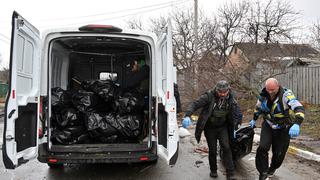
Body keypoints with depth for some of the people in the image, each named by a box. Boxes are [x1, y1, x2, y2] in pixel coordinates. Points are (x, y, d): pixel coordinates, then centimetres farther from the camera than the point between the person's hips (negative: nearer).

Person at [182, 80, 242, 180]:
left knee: (226, 147, -11)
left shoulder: (231, 99, -7)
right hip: (210, 128, -2)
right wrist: (187, 115, -40)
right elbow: (194, 104, -24)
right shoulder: (209, 96, -19)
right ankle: (213, 170, 29)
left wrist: (233, 127, 5)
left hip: (223, 127, 2)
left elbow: (237, 114, 8)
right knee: (212, 150, 6)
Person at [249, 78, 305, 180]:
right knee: (262, 148, -17)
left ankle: (272, 169, 39)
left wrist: (296, 124, -56)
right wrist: (254, 120, 23)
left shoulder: (286, 95, -27)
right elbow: (258, 107, 11)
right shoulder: (264, 95, -10)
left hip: (283, 129, -3)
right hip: (268, 125, 3)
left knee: (279, 153, 8)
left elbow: (299, 108, -40)